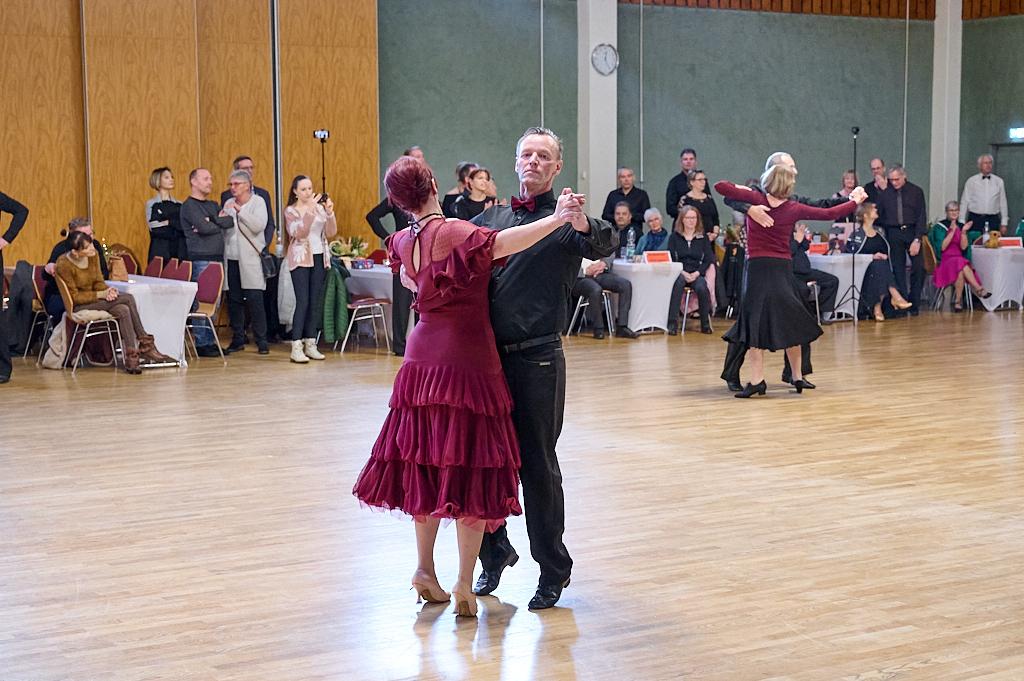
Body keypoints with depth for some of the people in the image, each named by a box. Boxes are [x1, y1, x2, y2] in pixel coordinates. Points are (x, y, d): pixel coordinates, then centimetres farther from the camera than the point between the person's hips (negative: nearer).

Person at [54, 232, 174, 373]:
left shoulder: (93, 255, -4)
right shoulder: (64, 265, -21)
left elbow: (98, 282, 7)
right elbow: (74, 297, -17)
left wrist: (107, 290, -16)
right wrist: (101, 295, -23)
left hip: (93, 298, 6)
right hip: (77, 306, -6)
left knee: (123, 310, -24)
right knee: (128, 298, -22)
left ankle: (131, 356, -21)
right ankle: (146, 345, -14)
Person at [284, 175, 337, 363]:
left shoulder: (319, 208, 8)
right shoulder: (291, 211, -2)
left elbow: (331, 233, 2)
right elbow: (299, 233, -18)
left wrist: (329, 213, -14)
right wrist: (310, 210, -27)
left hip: (320, 258, 4)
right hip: (300, 260, -4)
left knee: (314, 303, 5)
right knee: (302, 302, -11)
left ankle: (310, 344, 10)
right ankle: (296, 347, -12)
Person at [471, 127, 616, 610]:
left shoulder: (565, 221, -2)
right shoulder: (491, 218, 13)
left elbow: (602, 248, -22)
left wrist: (583, 225, -43)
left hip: (536, 359, -4)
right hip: (487, 355, 5)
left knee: (537, 466, 1)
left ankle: (553, 570, 15)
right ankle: (495, 553, 31)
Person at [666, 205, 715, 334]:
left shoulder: (703, 238, 14)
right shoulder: (675, 237, 12)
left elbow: (708, 260, 7)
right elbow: (670, 259, 3)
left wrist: (696, 273, -10)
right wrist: (682, 273, -13)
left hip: (697, 274, 1)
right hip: (679, 272, -1)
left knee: (702, 287, -33)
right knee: (678, 283, -36)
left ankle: (705, 323, -18)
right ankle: (672, 323, -37)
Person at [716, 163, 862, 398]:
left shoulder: (755, 199, -5)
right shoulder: (794, 209, 1)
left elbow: (720, 187, -6)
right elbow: (829, 214, 9)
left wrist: (740, 189, 14)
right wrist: (854, 202, 25)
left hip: (758, 267, -2)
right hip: (783, 268, 2)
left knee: (755, 323, -2)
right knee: (789, 323, 13)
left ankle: (757, 380, -11)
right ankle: (797, 377, 22)